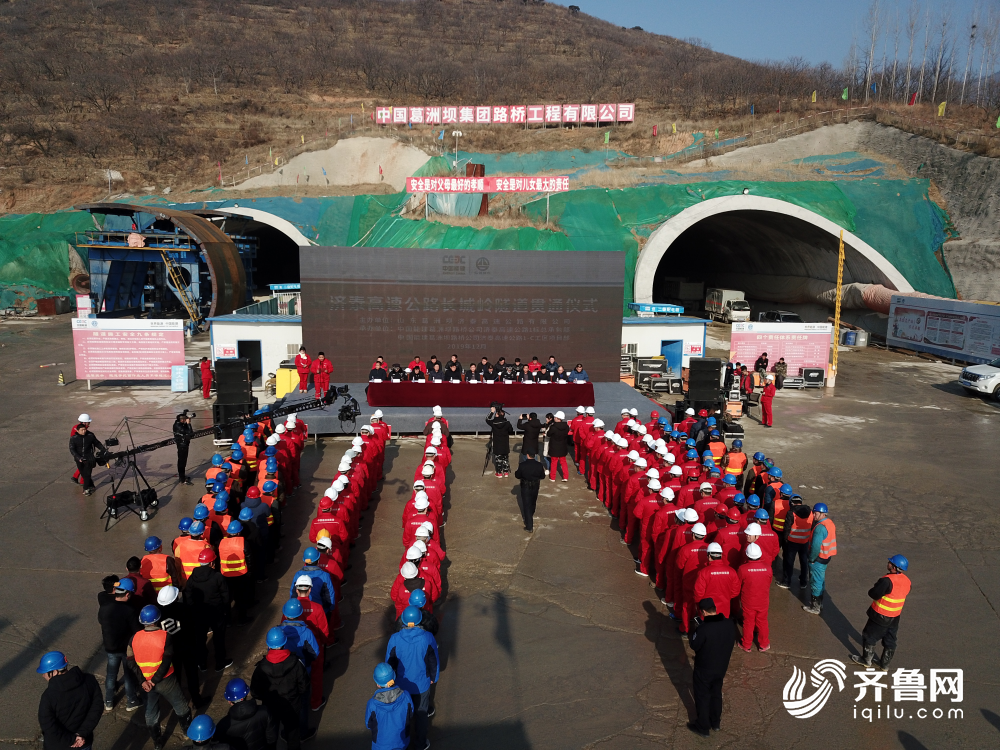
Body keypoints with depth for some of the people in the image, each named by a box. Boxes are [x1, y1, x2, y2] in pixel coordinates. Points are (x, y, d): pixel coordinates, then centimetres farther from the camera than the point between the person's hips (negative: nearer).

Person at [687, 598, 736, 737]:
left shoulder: (704, 629, -34)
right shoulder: (729, 624, -15)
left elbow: (694, 646, -19)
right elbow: (731, 642, 1)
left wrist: (696, 631, -9)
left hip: (704, 670, -6)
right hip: (721, 668, 6)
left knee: (702, 698, 16)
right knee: (716, 694, 27)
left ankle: (703, 727, 33)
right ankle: (716, 722, 46)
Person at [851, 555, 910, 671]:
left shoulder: (888, 580, -28)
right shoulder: (907, 581, -4)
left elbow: (874, 594, -22)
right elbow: (898, 595, 9)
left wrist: (874, 588, -2)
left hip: (880, 615, -7)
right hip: (895, 617, 7)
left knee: (870, 636, 13)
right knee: (890, 641, 19)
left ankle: (866, 659, 27)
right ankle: (884, 665, 32)